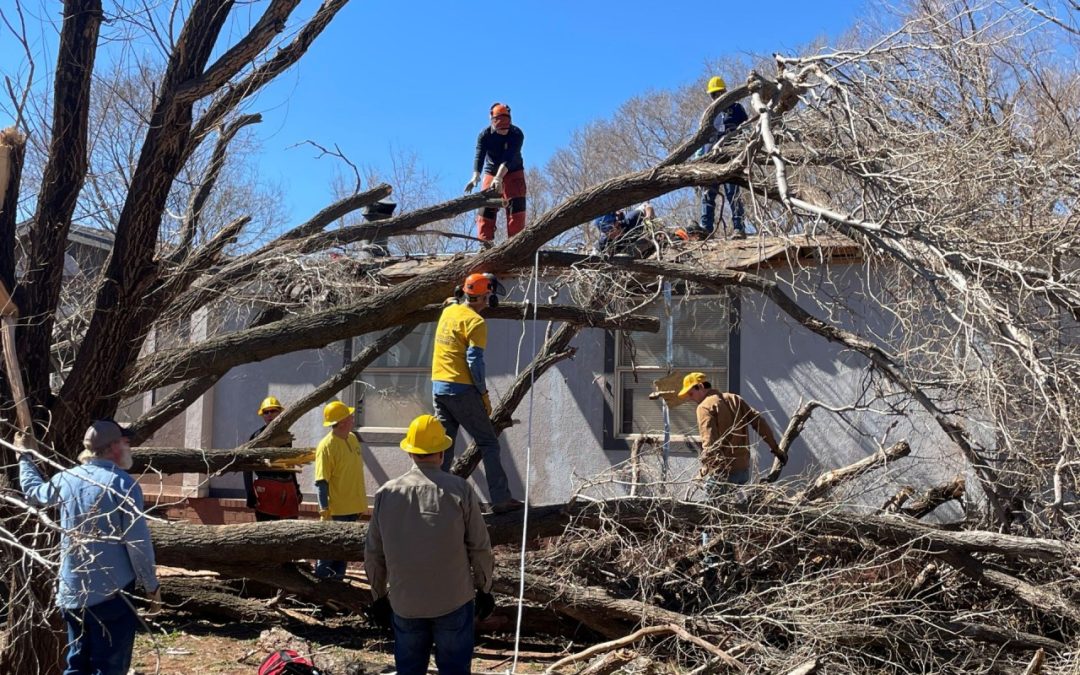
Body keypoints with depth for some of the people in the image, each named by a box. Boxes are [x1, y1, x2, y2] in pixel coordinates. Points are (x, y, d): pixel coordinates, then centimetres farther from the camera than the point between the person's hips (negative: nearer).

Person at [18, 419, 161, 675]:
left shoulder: (65, 479, 6)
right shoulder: (122, 483, -13)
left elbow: (32, 489, 29)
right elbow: (137, 542, -14)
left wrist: (24, 457, 46)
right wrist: (151, 585, -5)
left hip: (72, 591, 6)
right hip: (112, 591, -6)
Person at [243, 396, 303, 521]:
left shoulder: (286, 435, 15)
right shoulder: (257, 436, -2)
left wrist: (296, 489, 21)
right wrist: (250, 495, -13)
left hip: (288, 490, 6)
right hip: (266, 490, -6)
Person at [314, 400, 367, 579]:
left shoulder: (352, 438, 6)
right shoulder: (326, 446, -19)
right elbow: (321, 481, -20)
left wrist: (360, 501, 19)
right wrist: (324, 510, -23)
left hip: (354, 507, 8)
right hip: (337, 510, -8)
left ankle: (338, 577, 28)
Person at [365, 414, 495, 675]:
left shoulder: (387, 492, -4)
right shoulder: (459, 490, -11)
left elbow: (373, 553, 4)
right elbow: (479, 548, -6)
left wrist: (379, 595, 17)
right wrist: (484, 589, 9)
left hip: (404, 603, 2)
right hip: (453, 600, -2)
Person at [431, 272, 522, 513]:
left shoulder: (448, 311, 9)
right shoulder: (475, 322, -13)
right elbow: (474, 361, -17)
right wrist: (484, 394, -11)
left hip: (438, 386, 7)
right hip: (462, 390, -7)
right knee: (488, 443, 2)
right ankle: (501, 499, 3)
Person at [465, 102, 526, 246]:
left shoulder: (517, 134, -24)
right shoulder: (485, 135, -18)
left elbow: (509, 158, -34)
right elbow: (479, 156, -30)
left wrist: (498, 178, -47)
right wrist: (475, 176, -48)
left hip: (513, 173, -1)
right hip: (492, 173, 2)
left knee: (516, 205, -13)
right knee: (486, 206, -8)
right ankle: (485, 241, -10)